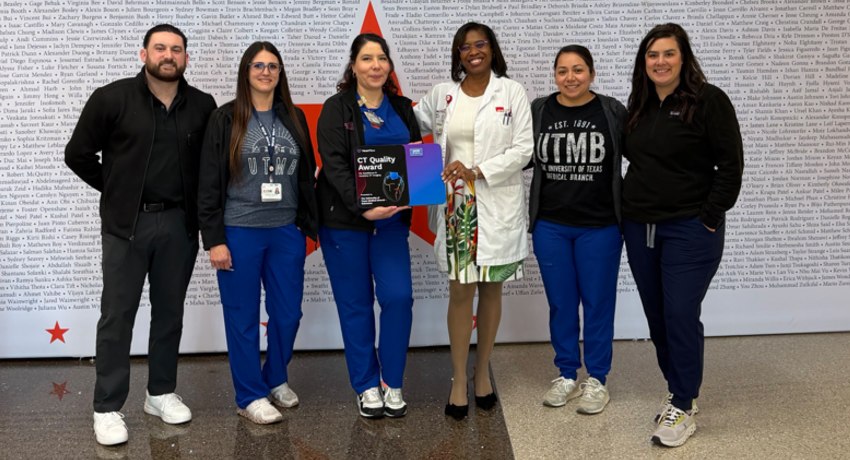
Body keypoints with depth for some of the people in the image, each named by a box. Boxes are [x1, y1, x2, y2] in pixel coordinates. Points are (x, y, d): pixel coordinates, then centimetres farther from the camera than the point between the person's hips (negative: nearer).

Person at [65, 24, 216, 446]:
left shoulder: (202, 106, 2)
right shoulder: (111, 99, -6)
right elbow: (78, 154, -1)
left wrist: (193, 200, 5)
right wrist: (117, 190, 1)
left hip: (179, 223, 3)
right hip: (127, 223, -3)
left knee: (170, 311, 12)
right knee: (117, 315, 1)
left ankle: (161, 393, 26)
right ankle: (107, 408, 10)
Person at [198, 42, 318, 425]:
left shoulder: (294, 118, 9)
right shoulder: (225, 119, -3)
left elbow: (307, 176, 12)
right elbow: (209, 183, -5)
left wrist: (309, 226, 8)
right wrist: (214, 239, -10)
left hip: (287, 232, 4)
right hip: (239, 232, -4)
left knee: (288, 312, 10)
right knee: (243, 316, 5)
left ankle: (276, 379, 32)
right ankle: (250, 396, 17)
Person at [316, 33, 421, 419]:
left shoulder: (402, 109, 12)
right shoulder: (336, 108, -2)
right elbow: (334, 164, -12)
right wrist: (362, 207, -25)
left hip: (391, 218, 3)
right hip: (345, 218, -3)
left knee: (398, 297, -6)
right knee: (355, 304, 4)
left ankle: (392, 383, 11)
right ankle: (366, 386, 18)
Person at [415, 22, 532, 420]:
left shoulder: (511, 92, -1)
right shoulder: (441, 94, 6)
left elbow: (524, 149, -6)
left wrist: (478, 170, -15)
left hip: (498, 205, -1)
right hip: (456, 204, 1)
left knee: (491, 289, 9)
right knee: (460, 291, 1)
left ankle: (482, 372, 24)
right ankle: (458, 381, 10)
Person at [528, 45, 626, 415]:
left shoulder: (613, 113, -4)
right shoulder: (538, 111, 1)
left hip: (600, 226, -2)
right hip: (550, 226, 2)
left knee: (597, 301, 7)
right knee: (560, 302, 11)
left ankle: (596, 380, 20)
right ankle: (566, 375, 25)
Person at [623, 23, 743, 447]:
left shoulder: (709, 100, -8)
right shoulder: (638, 106, 10)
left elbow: (730, 164, -10)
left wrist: (709, 218, -13)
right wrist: (631, 207, 10)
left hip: (689, 229, -6)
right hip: (639, 229, 6)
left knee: (681, 315, -6)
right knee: (656, 315, 11)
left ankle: (684, 407, 5)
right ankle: (678, 390, 27)